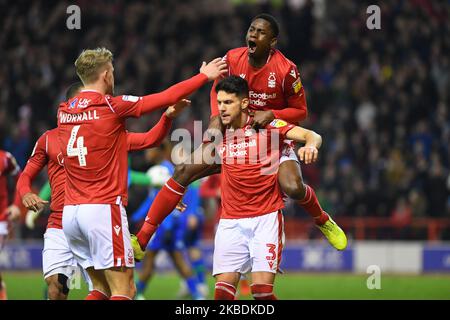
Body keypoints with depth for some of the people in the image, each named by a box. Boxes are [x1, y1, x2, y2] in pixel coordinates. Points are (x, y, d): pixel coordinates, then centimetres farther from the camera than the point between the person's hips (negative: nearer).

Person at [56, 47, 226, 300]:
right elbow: (167, 98, -3)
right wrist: (205, 76, 11)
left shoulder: (64, 111, 9)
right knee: (124, 290, -5)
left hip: (70, 211, 7)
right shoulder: (111, 106, -8)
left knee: (102, 288, 14)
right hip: (104, 209, -7)